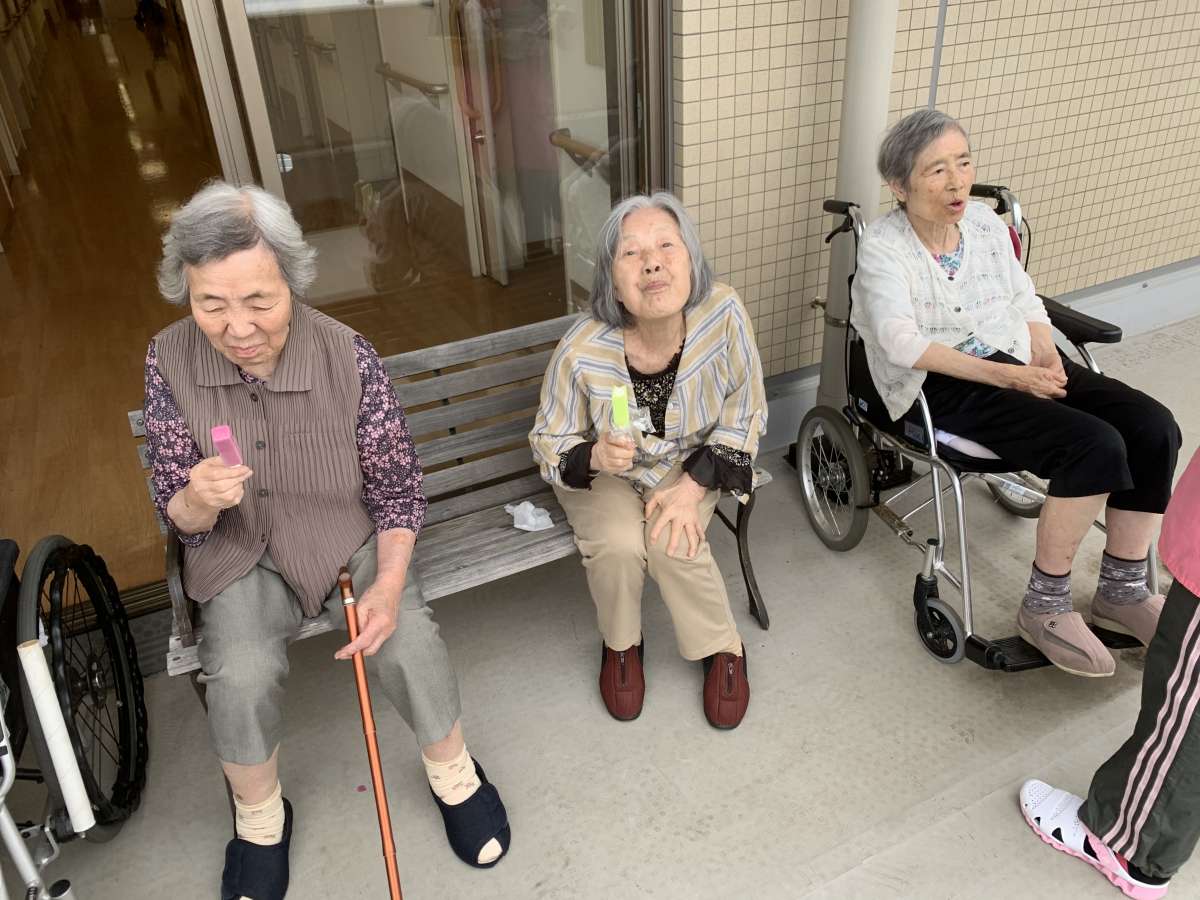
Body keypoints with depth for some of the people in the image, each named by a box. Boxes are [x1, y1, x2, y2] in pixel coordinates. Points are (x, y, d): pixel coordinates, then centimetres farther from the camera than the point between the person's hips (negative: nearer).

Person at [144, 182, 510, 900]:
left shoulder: (348, 357, -18)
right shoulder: (170, 362, -13)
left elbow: (397, 484, -8)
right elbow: (175, 514, -5)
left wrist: (389, 583, -21)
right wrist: (197, 502, -30)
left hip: (350, 537, -1)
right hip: (240, 552, 1)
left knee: (409, 644, -24)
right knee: (242, 675, -25)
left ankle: (453, 773, 10)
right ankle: (260, 818, 9)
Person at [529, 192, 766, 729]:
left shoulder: (723, 313, -27)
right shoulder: (581, 352, -30)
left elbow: (745, 412, -12)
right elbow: (549, 442, -12)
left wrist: (694, 486, -20)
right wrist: (594, 456, -35)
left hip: (689, 462, 1)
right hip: (604, 472, -1)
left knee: (672, 543, -24)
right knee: (618, 544, -27)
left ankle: (723, 650, 6)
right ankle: (620, 645, 7)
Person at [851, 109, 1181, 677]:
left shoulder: (985, 221, 10)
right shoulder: (882, 246, -9)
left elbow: (1024, 301, 14)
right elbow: (902, 343, -20)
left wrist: (1045, 355, -8)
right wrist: (1004, 375, -25)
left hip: (1016, 361, 7)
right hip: (940, 386, -7)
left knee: (1152, 427, -13)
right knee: (1095, 446, -27)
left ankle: (1121, 591, 4)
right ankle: (1044, 607, -9)